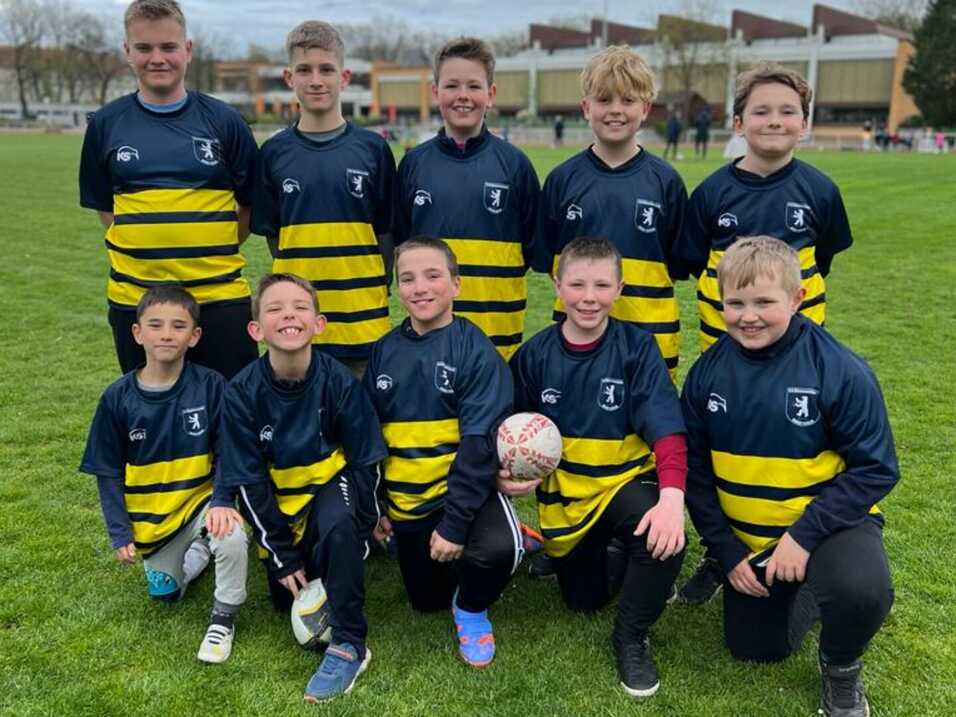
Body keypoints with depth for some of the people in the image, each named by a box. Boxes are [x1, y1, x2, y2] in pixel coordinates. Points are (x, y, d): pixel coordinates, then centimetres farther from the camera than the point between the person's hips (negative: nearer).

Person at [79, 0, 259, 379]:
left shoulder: (224, 121, 0)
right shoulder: (105, 124, 5)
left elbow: (252, 204, 5)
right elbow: (104, 206, 12)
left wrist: (211, 253, -1)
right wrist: (147, 249, 2)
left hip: (220, 296, -2)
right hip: (134, 298, 2)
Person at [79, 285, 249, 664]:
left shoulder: (210, 386, -16)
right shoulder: (117, 398, -11)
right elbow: (108, 473, -3)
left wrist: (222, 500, -27)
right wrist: (120, 533, -9)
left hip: (201, 497, -3)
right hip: (150, 515, 3)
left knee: (232, 538, -32)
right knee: (165, 594, 12)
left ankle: (223, 617, -7)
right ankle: (197, 549, 43)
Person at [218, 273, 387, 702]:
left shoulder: (340, 382, -24)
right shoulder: (242, 393, -20)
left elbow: (364, 462, -12)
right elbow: (250, 482, -12)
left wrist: (359, 531, -15)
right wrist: (283, 554, -12)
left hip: (333, 484, -2)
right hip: (279, 500, 3)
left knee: (338, 525, -36)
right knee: (287, 601, 5)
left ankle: (349, 645, -21)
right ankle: (309, 557, 38)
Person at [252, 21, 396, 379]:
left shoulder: (373, 149, 0)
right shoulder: (274, 152, 3)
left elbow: (387, 233, 5)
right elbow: (273, 235, 8)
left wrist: (375, 293, 4)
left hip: (363, 322, -1)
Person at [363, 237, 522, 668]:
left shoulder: (475, 349, -14)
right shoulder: (384, 352, 1)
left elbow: (480, 442, -19)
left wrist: (454, 522, -23)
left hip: (465, 488, -4)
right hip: (405, 498, 5)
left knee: (497, 549, -33)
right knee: (427, 601, 14)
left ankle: (471, 608, 1)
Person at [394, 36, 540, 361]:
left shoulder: (514, 163, 1)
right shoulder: (414, 163, 6)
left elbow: (533, 243, 6)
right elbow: (399, 240, 12)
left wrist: (499, 279, 0)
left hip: (497, 323, -1)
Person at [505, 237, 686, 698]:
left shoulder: (637, 348, -14)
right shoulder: (535, 354, -6)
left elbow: (667, 431, -23)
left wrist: (672, 495, -37)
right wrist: (510, 471, -13)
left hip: (625, 483, -2)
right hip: (563, 492, 3)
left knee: (663, 540, -34)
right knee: (584, 601, 13)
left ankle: (631, 636, -5)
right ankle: (602, 550, 48)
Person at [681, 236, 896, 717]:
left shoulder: (841, 371, -20)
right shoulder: (707, 373, -9)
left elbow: (875, 469, -16)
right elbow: (695, 470, -1)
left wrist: (805, 534, -24)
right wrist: (726, 552, -6)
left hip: (828, 522, -4)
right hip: (746, 534, 4)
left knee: (863, 591, -35)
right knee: (756, 650, 10)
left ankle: (841, 668, 1)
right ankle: (806, 590, 40)